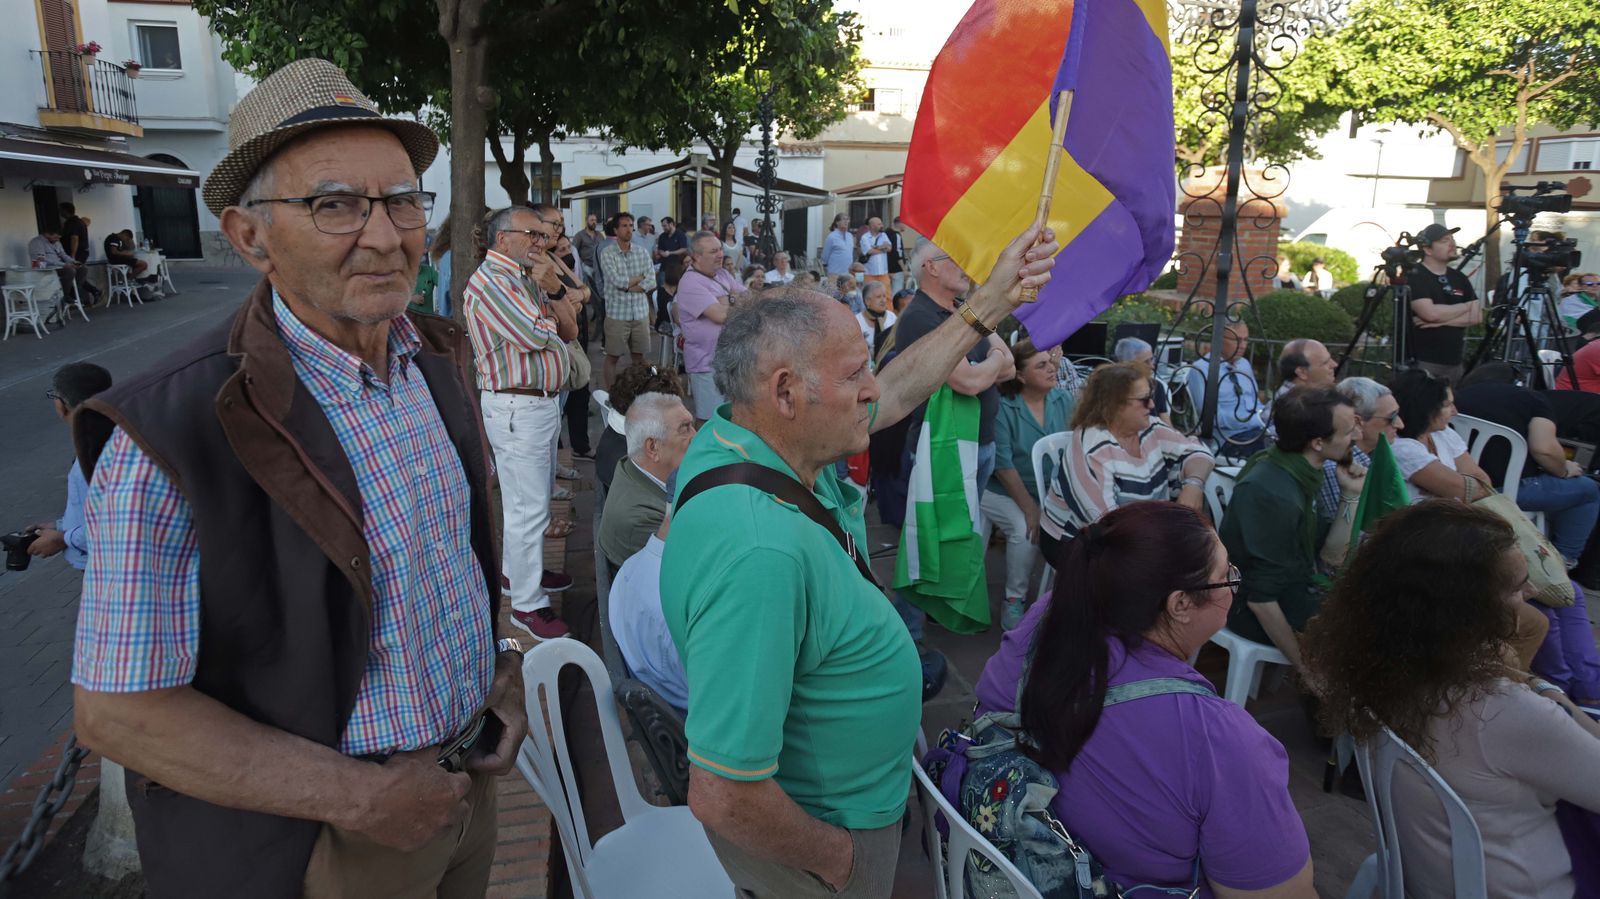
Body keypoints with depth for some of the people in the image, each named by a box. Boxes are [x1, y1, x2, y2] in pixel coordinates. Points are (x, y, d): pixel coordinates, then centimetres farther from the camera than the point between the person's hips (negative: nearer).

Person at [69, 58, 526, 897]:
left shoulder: (437, 356, -5)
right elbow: (115, 709, -19)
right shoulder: (171, 432, -24)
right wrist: (360, 796, -20)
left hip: (472, 771, 6)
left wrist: (503, 662, -2)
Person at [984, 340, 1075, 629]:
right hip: (1002, 492, -4)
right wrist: (1031, 509, -18)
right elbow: (1003, 465, -15)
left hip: (1050, 494, 4)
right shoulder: (1002, 407, -14)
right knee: (1026, 528, -29)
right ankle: (1014, 601, -6)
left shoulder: (1064, 400, 0)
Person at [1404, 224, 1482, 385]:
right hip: (1422, 363, -6)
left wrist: (1441, 321, -11)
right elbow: (1430, 312, -19)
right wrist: (1467, 306, -3)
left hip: (1455, 363, 6)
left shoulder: (1459, 278, 14)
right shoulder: (1414, 277, -6)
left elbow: (1477, 316, 6)